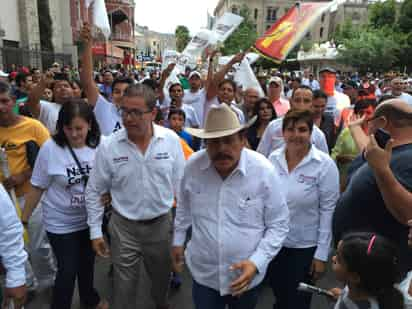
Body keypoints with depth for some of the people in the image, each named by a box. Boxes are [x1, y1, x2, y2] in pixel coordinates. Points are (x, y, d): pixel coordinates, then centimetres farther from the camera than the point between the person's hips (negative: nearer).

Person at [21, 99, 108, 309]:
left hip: (90, 218, 3)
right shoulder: (50, 148, -18)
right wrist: (23, 220, -3)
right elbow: (37, 187, -9)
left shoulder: (99, 146, -12)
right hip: (60, 223, -3)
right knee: (67, 271, 4)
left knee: (87, 264, 22)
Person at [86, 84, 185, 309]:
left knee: (162, 276, 24)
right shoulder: (108, 146, -14)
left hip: (161, 223, 2)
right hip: (124, 227, -1)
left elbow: (181, 184, -2)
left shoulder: (171, 140, -11)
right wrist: (95, 231, -1)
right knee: (124, 285, 12)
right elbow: (94, 192, -3)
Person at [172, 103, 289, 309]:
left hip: (247, 276, 0)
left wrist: (257, 262, -19)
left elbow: (278, 225, -10)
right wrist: (178, 240, 13)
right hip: (203, 274, 1)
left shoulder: (264, 170, -19)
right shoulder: (192, 166, -13)